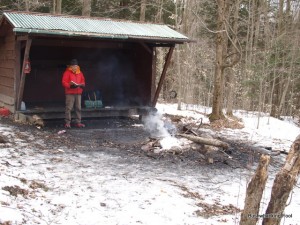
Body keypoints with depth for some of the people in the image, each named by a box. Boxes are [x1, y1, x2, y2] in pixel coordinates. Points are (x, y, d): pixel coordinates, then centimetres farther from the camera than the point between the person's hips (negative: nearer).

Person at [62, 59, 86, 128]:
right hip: (70, 93, -5)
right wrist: (70, 85, -23)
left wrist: (82, 85, -4)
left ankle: (78, 122, 12)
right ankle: (67, 123, -3)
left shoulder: (80, 73, 15)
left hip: (78, 93, 5)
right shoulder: (67, 72, -1)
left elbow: (83, 81, 19)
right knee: (69, 108, -7)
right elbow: (64, 82, -7)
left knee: (78, 108, 6)